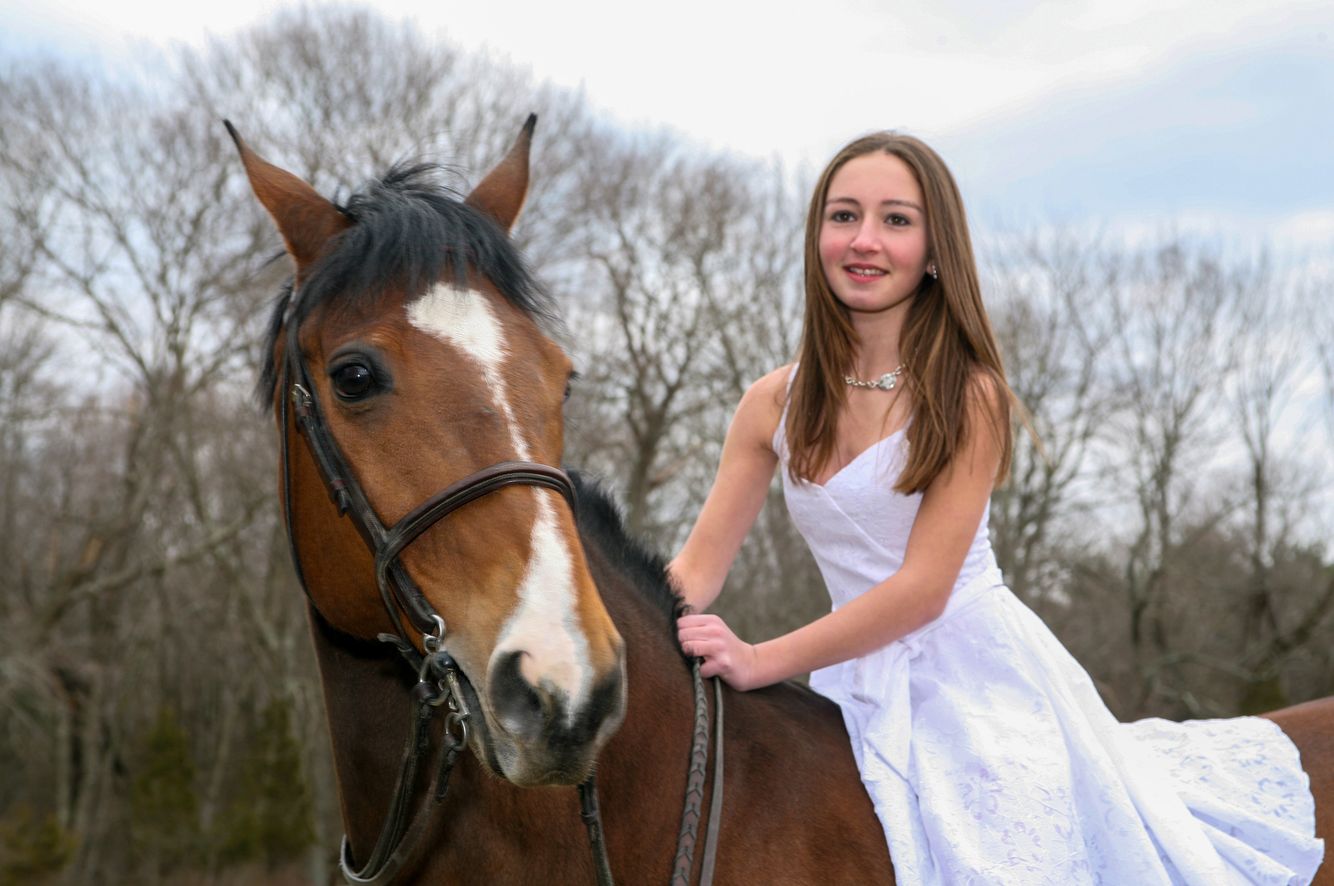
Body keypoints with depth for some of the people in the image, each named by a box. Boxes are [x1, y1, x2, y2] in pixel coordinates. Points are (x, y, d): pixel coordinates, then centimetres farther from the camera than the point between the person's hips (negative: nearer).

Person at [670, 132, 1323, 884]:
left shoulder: (968, 395, -12)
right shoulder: (776, 404, 2)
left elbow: (923, 586, -18)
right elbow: (698, 569, 0)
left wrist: (763, 661, -23)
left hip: (979, 673, -4)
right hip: (866, 694, 4)